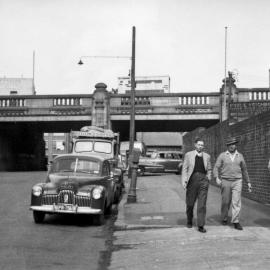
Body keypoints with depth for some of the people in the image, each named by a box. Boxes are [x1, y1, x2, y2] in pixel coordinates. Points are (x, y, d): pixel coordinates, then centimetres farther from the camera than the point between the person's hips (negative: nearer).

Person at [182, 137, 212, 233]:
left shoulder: (206, 156, 12)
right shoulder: (188, 155, 6)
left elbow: (209, 170, 22)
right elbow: (184, 168, 3)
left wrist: (208, 180, 11)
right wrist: (184, 181, -6)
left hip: (203, 180, 1)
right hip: (192, 179, -1)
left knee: (202, 204, -6)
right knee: (190, 203, 8)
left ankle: (201, 225, -5)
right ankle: (189, 221, 31)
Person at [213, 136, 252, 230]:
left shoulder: (240, 156, 6)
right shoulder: (222, 155, 0)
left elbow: (244, 169, 15)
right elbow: (216, 168, -4)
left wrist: (248, 182, 15)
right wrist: (217, 178, -22)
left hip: (237, 182, 1)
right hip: (225, 181, -1)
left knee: (236, 202, -10)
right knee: (225, 202, 6)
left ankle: (236, 222, -11)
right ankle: (224, 219, 27)